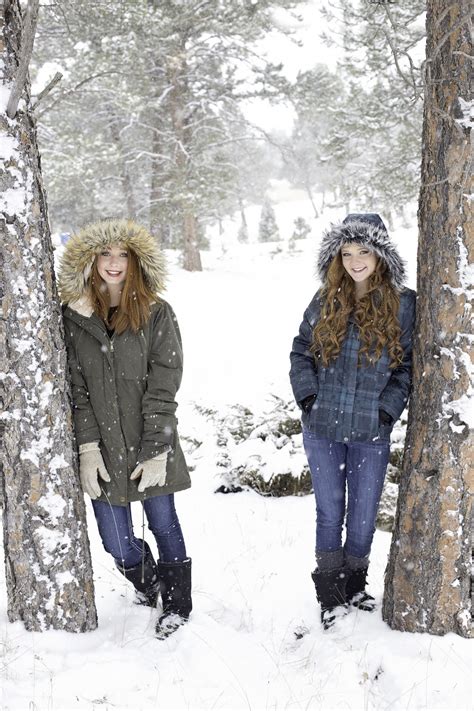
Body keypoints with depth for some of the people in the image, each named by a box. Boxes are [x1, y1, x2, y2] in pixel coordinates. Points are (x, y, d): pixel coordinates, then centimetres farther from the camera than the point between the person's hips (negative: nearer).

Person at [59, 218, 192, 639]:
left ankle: (177, 604, 31)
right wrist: (88, 447, -9)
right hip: (103, 447, 2)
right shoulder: (73, 316, 1)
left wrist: (157, 450, -13)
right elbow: (75, 387, -1)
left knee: (163, 523, 8)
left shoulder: (156, 313, -4)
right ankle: (147, 584, 40)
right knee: (116, 541, 7)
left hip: (150, 444, -2)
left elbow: (164, 386, -7)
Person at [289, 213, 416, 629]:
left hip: (371, 433, -1)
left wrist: (388, 407, -9)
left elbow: (410, 364, 2)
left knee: (363, 515, 11)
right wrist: (308, 394, -4)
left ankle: (354, 585, 32)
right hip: (322, 428, 1)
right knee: (330, 512, 10)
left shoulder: (403, 304, -3)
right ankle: (331, 592, 24)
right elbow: (301, 350, 9)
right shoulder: (326, 301, 2)